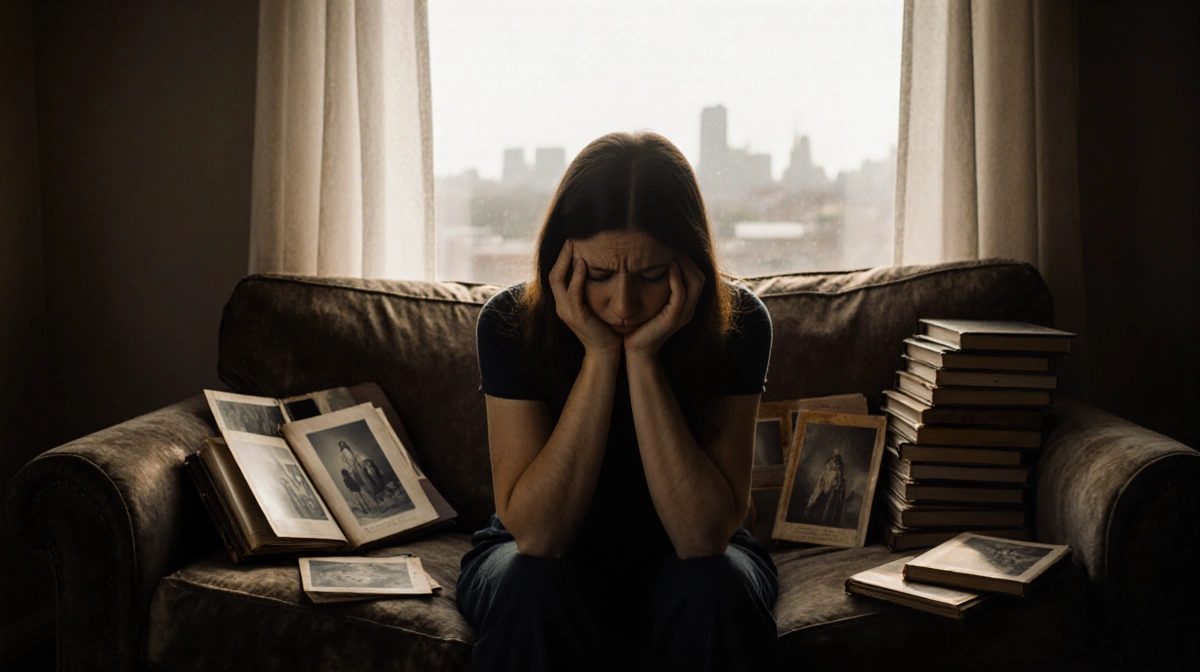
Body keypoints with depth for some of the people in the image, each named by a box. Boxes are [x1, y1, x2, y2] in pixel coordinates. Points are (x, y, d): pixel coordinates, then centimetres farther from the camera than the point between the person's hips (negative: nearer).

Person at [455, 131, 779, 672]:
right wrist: (600, 355, -32)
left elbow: (703, 536, -27)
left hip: (679, 564, 1)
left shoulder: (735, 324, -19)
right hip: (551, 561, 0)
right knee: (532, 587, -34)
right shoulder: (511, 323, -19)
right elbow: (536, 534, -27)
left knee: (715, 590, -32)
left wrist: (643, 357, -33)